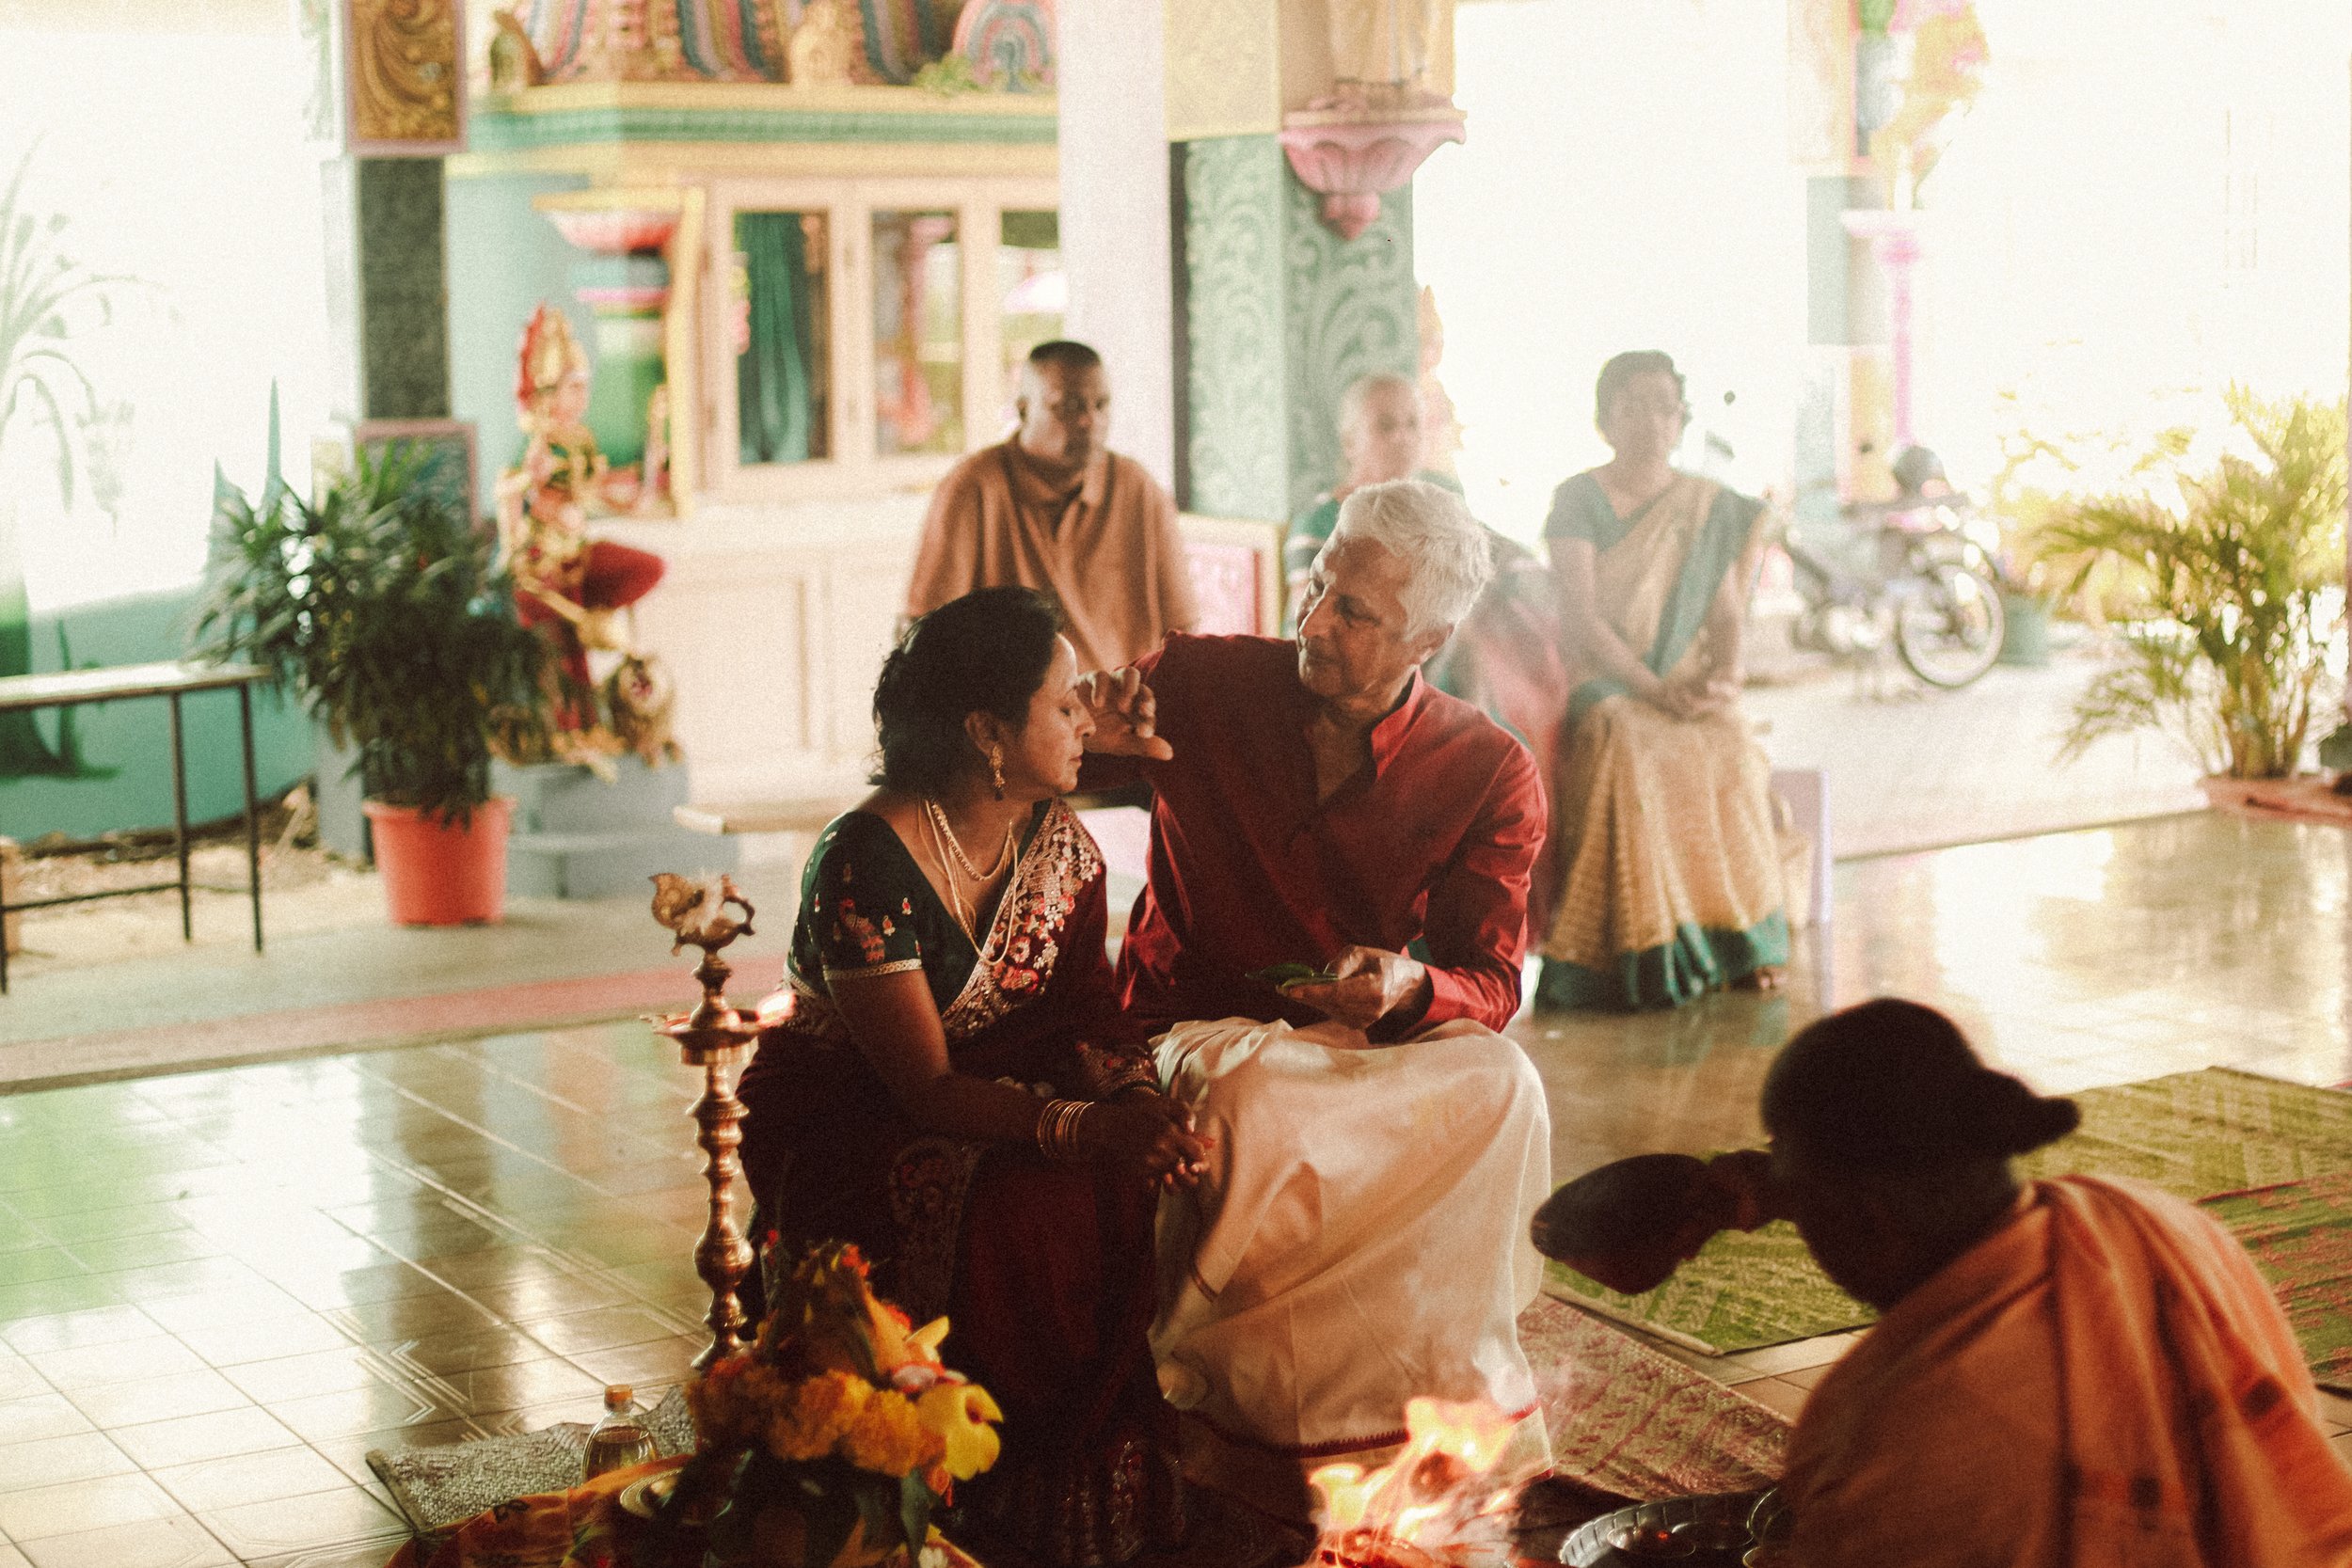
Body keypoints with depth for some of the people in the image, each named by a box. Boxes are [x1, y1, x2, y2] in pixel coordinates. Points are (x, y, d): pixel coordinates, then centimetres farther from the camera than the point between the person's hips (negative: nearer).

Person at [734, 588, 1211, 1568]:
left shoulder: (1057, 838, -1)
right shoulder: (867, 863, -25)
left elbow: (1089, 1008, -2)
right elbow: (927, 1089, -26)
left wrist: (1137, 1096, -24)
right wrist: (1084, 1129, -39)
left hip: (996, 1091, 7)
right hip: (852, 1117, -6)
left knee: (1140, 1185, -21)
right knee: (1028, 1212, -33)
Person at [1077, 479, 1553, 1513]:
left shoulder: (1490, 777, -3)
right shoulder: (1198, 684, -3)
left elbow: (1492, 985, -4)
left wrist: (1410, 989, -29)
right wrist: (1084, 739, -17)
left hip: (1367, 1045, 1)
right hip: (1200, 1029, -1)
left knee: (1496, 1084, -31)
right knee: (1254, 1098, -37)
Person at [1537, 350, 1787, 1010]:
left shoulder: (1712, 508, 12)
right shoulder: (1578, 499, 1)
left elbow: (1727, 613, 6)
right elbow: (1579, 614, -9)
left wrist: (1723, 677, -17)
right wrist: (1653, 688, -21)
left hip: (1690, 689, 3)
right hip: (1601, 682, -3)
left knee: (1729, 751, -31)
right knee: (1631, 751, -37)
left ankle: (1738, 938, -23)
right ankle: (1648, 950, -33)